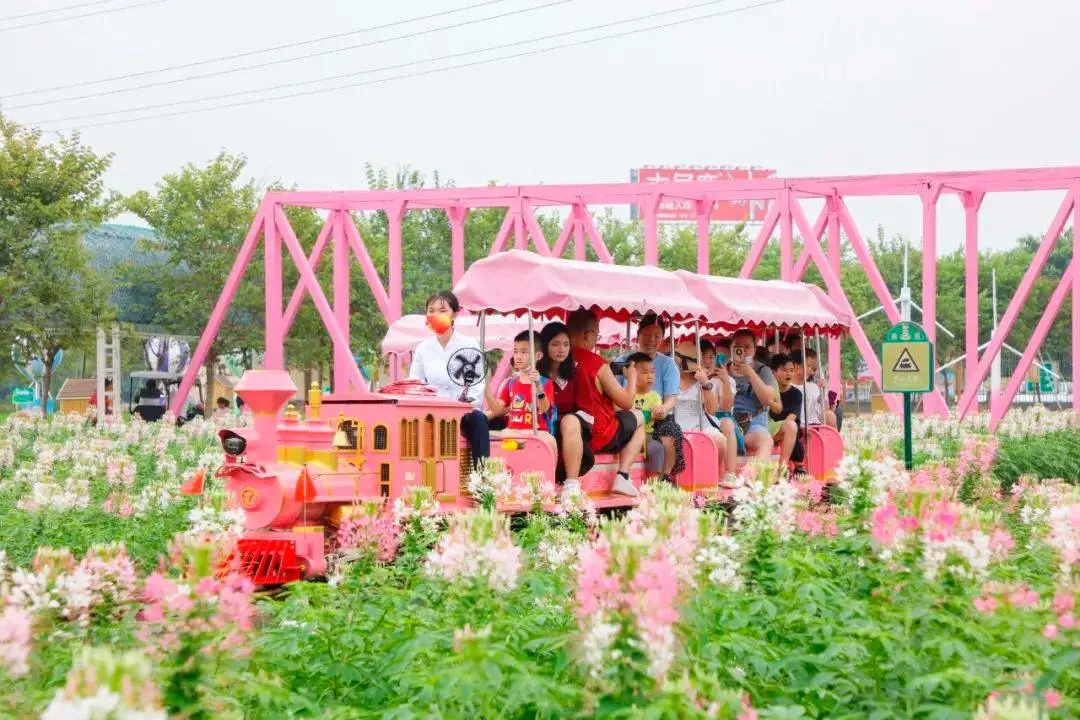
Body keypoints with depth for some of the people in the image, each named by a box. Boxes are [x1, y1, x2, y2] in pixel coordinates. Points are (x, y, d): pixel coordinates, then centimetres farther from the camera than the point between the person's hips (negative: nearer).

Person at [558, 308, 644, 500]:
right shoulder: (598, 365, -12)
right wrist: (632, 378, 15)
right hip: (599, 434, 0)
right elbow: (627, 402, -4)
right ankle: (622, 477, 9)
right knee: (638, 417, 16)